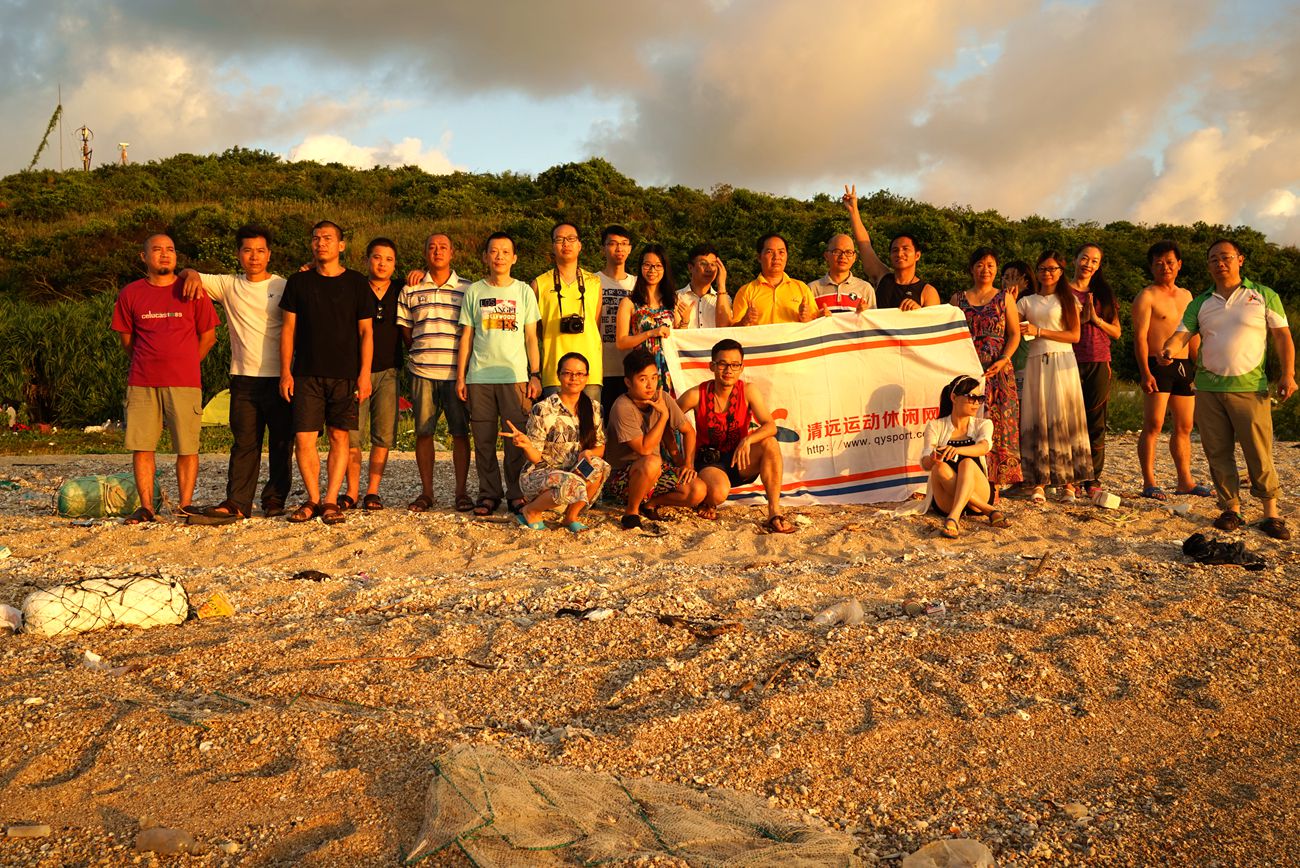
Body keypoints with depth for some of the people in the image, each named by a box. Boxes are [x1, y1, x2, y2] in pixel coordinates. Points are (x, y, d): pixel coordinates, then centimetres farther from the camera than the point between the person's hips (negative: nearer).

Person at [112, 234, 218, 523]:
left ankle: (185, 505, 6)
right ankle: (146, 507, 7)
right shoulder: (130, 293, 7)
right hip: (141, 383, 2)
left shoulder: (191, 291, 4)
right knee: (142, 446, 1)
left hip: (184, 383, -1)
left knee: (187, 447, -2)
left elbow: (208, 336, 10)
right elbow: (126, 338, 17)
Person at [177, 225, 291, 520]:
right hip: (244, 377, 2)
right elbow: (184, 276, 14)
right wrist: (192, 274, -9)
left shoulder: (284, 287, 4)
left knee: (281, 442, 4)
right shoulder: (228, 286, 11)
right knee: (244, 443, 1)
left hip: (279, 377, -2)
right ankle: (237, 502, 1)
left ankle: (275, 499, 15)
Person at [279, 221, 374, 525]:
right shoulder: (299, 281, 8)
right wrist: (285, 371, 2)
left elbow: (366, 332, 4)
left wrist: (364, 373, -4)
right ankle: (313, 499, 10)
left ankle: (331, 501, 8)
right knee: (304, 438, -4)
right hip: (306, 374, 1)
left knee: (339, 437, 0)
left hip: (345, 374, -1)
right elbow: (288, 329, 9)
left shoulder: (356, 283, 5)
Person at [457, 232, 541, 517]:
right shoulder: (474, 291, 10)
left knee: (517, 439, -4)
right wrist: (460, 376, 5)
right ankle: (489, 493, 11)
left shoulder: (524, 291, 9)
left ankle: (516, 493, 5)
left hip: (515, 375, -1)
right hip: (479, 376, 1)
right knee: (484, 439, 3)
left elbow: (531, 337, 9)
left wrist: (535, 375, 1)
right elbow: (466, 336, 11)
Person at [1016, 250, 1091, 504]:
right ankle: (1038, 484, -5)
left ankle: (1068, 483, -5)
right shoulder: (1026, 302, 15)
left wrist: (1039, 332, -7)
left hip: (1063, 362, -1)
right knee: (1037, 421, -4)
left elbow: (1075, 335, -1)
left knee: (1065, 420, -5)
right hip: (1036, 363, 1)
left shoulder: (1069, 300, 10)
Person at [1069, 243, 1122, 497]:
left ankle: (1093, 479, 5)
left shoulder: (1104, 293, 17)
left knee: (1096, 421, 1)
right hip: (1072, 361, -3)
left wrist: (1097, 319, -2)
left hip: (1099, 363, 3)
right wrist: (1080, 318, -9)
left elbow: (1116, 332, 14)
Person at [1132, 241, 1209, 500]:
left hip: (1185, 366, 7)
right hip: (1157, 366, -7)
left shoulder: (1186, 296, 19)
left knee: (1184, 427, 9)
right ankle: (1149, 483, -7)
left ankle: (1185, 480, 16)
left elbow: (1193, 335, 23)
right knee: (1153, 425, -9)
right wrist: (1145, 372, -19)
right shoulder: (1147, 297, -3)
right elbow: (1140, 337, -10)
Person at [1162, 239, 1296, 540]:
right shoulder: (1200, 303, 13)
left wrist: (1288, 374, -6)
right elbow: (1182, 334, 2)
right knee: (1217, 453, 4)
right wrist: (1169, 350, -22)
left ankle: (1271, 514, 6)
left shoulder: (1264, 296, 7)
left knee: (1259, 454, -4)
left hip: (1250, 387, -3)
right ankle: (1231, 509, 15)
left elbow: (1283, 337, 5)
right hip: (1208, 388, 3)